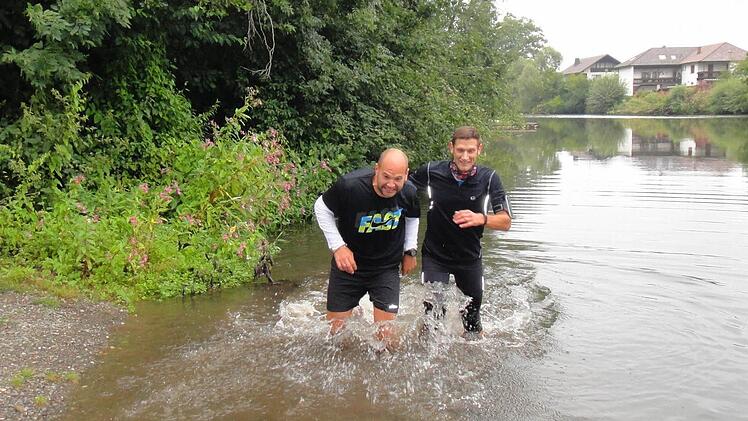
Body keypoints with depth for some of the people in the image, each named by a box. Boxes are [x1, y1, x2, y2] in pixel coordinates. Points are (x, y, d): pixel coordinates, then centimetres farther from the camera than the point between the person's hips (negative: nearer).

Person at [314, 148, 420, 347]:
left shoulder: (409, 192, -14)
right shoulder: (349, 186, -27)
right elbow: (322, 208, -9)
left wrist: (410, 251, 8)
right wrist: (338, 246, -15)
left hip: (387, 267, 2)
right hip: (348, 263, -1)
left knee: (386, 336, -2)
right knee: (335, 329, 6)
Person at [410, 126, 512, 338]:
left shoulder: (489, 178, -13)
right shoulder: (431, 171, -15)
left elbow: (505, 222, -16)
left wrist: (480, 218, -36)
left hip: (469, 257, 2)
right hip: (435, 255, -1)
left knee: (472, 311, 18)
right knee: (434, 309, -14)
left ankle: (475, 336, 48)